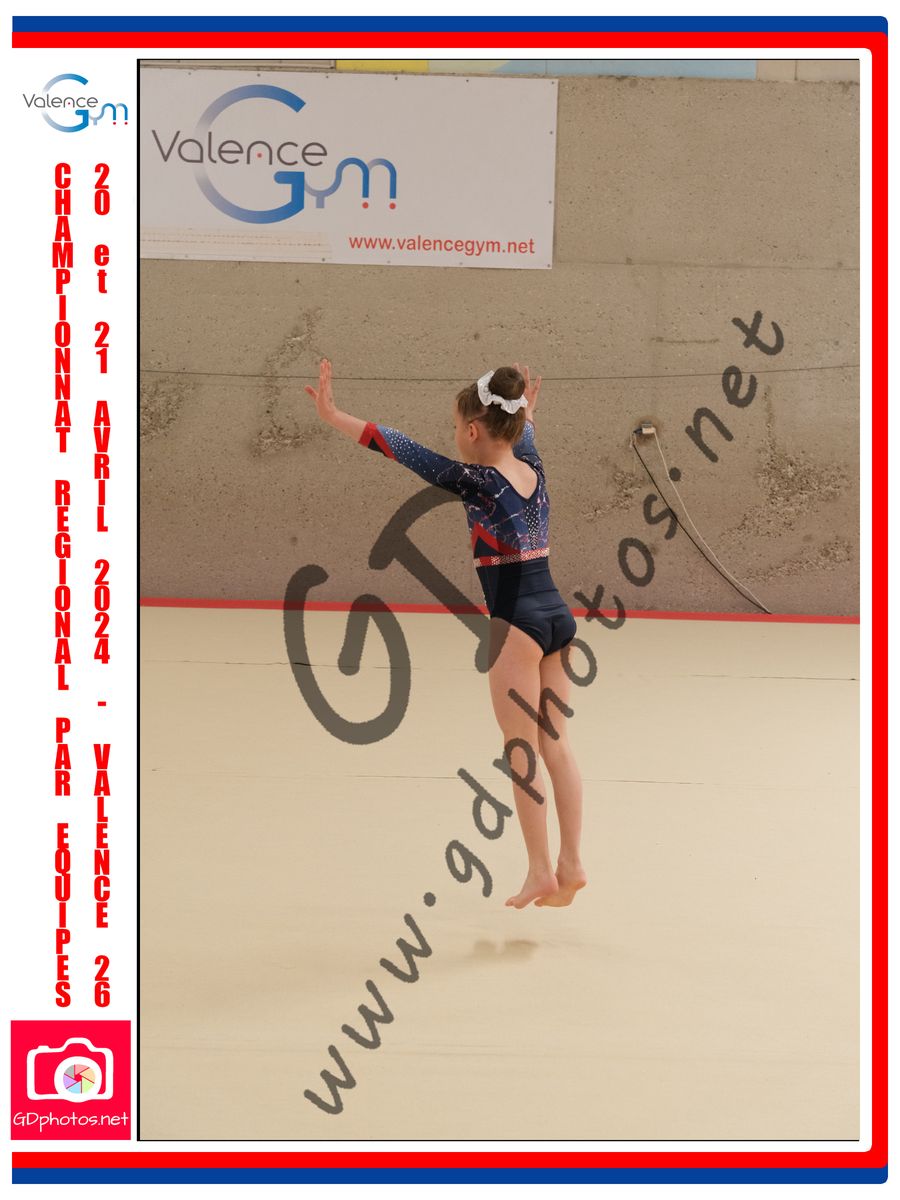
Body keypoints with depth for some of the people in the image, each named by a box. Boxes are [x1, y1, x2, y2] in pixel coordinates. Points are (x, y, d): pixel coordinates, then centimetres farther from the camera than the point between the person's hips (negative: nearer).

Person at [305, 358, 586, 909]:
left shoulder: (474, 480, -13)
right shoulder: (532, 468, 7)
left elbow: (402, 448, -15)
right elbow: (523, 436, 32)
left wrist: (334, 416, -12)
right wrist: (525, 411, 53)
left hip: (517, 621, -7)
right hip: (558, 612, 7)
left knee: (522, 751, 1)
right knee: (556, 744, 12)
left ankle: (541, 872, 5)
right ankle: (572, 863, 14)